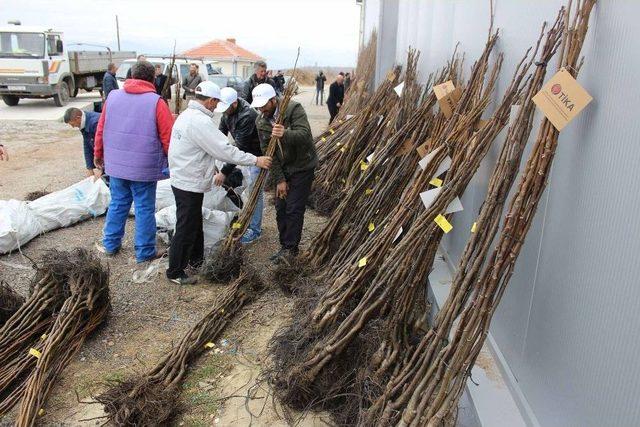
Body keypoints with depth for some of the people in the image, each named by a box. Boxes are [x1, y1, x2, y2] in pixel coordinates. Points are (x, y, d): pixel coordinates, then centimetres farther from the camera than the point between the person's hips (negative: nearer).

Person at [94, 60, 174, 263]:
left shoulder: (113, 96, 4)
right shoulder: (156, 102, -11)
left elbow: (101, 129, 10)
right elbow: (168, 138, -11)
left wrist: (98, 153, 23)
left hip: (116, 164, 5)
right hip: (144, 168, -5)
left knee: (117, 204, 19)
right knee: (145, 209, 5)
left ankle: (110, 244, 30)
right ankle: (145, 252, 14)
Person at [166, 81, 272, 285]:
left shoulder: (187, 114, 10)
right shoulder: (200, 121, -23)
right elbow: (225, 150, -24)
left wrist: (210, 166, 24)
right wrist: (256, 160, -19)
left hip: (184, 179, 11)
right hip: (190, 184, -11)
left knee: (195, 223, 23)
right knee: (186, 229, 1)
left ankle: (196, 259, 39)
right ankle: (175, 272, 14)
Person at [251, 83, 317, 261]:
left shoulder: (294, 108, -19)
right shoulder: (261, 122, -4)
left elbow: (304, 133, -32)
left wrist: (285, 134, -52)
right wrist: (279, 179, -8)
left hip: (302, 166, -6)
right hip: (282, 169, 6)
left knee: (294, 210, -5)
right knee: (281, 209, 9)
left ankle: (290, 248, 8)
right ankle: (285, 246, 22)